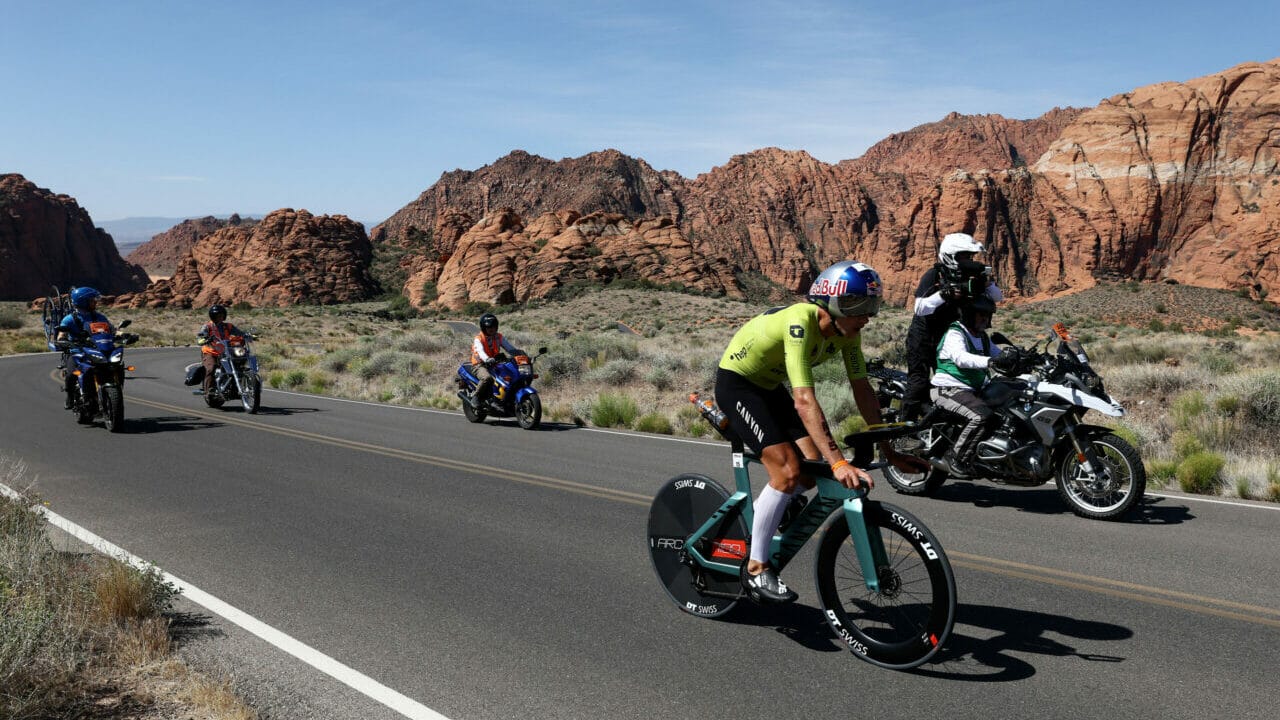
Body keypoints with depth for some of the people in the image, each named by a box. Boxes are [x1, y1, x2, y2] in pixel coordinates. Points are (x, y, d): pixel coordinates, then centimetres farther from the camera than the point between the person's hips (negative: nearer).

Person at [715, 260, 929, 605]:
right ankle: (755, 569, -7)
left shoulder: (846, 329, -11)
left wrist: (889, 452, -8)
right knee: (787, 471, -19)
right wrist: (839, 462, -47)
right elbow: (804, 399, -42)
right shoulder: (800, 323, -35)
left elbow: (862, 389, -6)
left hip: (769, 385, 8)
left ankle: (749, 521, 20)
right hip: (736, 382, -8)